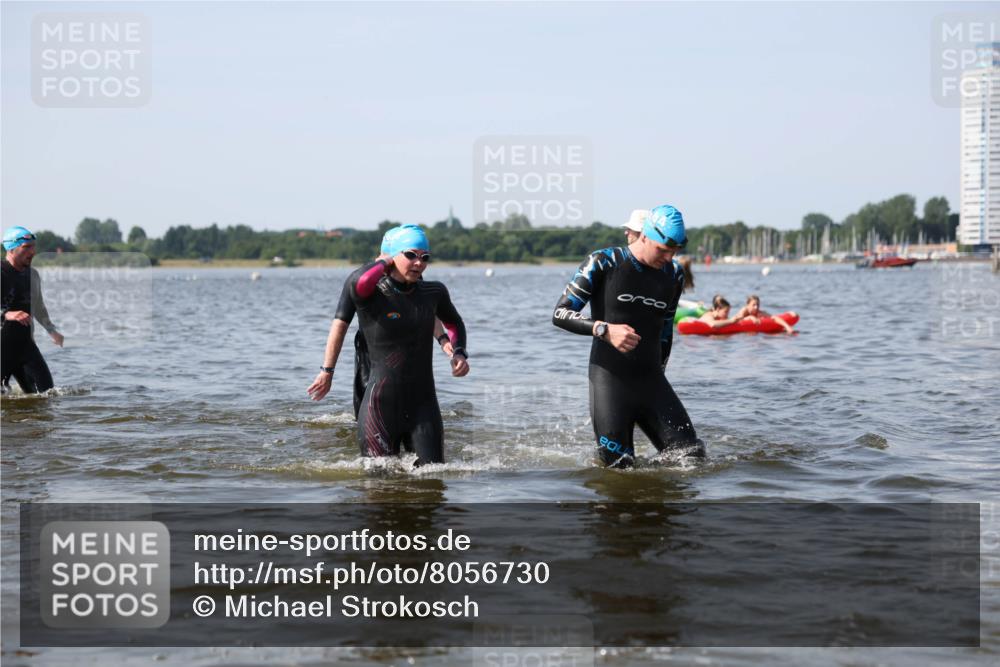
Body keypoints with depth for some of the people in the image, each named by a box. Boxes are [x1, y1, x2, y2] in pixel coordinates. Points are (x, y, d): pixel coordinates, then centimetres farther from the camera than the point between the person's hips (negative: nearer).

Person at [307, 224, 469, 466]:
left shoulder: (434, 292, 7)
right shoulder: (371, 295, -8)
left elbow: (455, 323, 28)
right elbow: (360, 282, -34)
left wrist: (459, 353, 9)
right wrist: (384, 262, -13)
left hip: (423, 406, 4)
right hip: (381, 408, -4)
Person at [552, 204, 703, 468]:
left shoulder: (673, 274, 9)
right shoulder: (603, 263, -7)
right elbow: (560, 313, -8)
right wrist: (605, 330, -22)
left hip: (651, 381, 5)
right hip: (609, 381, -5)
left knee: (693, 456, -3)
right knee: (619, 468, -9)